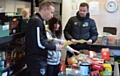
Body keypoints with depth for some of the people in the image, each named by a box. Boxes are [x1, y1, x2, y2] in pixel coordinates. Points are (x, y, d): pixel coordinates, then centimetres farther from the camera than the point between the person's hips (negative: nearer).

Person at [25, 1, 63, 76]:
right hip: (37, 61, -10)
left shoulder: (35, 20, 15)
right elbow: (40, 43, -23)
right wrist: (55, 47, -10)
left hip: (36, 59, 10)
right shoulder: (37, 21, -18)